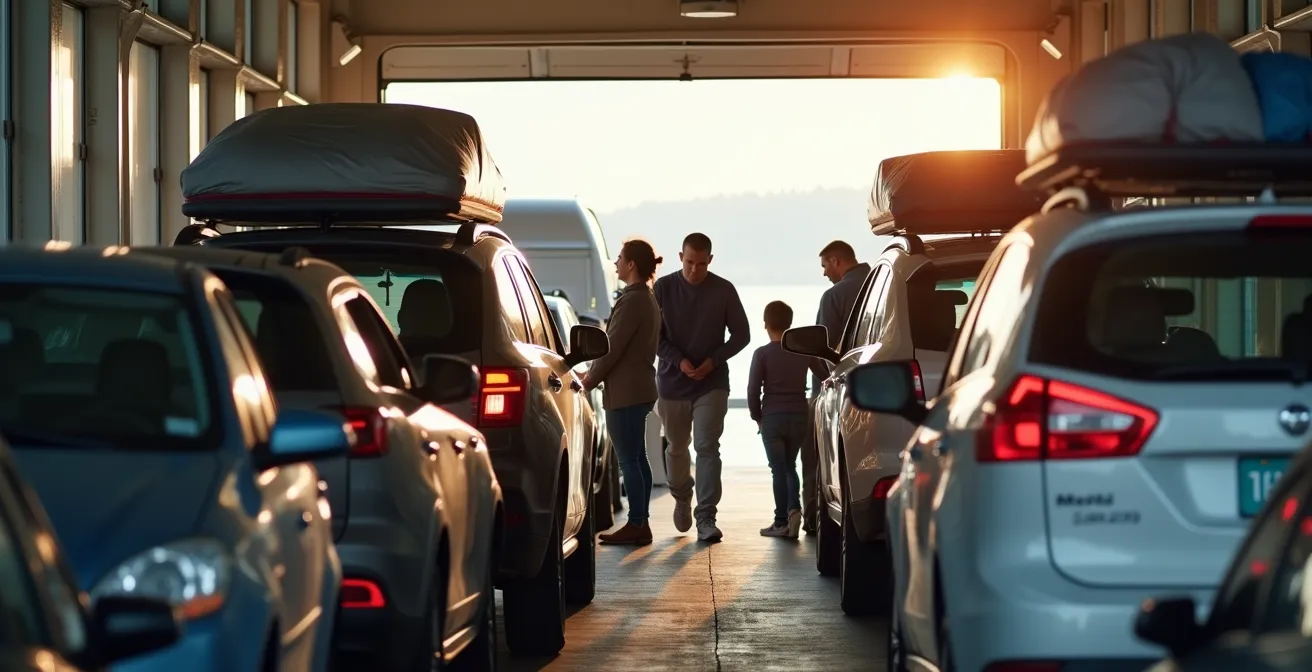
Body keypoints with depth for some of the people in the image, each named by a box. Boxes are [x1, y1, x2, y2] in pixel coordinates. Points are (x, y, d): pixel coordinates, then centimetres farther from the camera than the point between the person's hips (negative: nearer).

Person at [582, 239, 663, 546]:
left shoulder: (631, 301, -17)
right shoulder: (647, 299, 14)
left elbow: (613, 348, -17)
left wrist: (589, 380, -5)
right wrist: (594, 374, 17)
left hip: (625, 391, -10)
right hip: (640, 388, 10)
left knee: (629, 459, -6)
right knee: (636, 458, 12)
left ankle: (635, 525, -5)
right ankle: (641, 523, 16)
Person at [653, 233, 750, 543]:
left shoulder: (723, 290, -3)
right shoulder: (664, 288, -2)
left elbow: (741, 335, 3)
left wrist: (714, 360, -11)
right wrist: (678, 361, -14)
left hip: (712, 383, -2)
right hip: (672, 381, 2)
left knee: (707, 448, -11)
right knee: (677, 447, 14)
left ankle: (705, 518, -14)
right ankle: (682, 499, 40)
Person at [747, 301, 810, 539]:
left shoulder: (762, 353, -7)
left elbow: (753, 390, -7)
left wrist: (757, 416, 5)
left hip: (772, 418, -3)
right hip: (799, 416, 3)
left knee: (778, 469, 2)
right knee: (790, 466, 15)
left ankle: (782, 522, -1)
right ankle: (794, 508, -6)